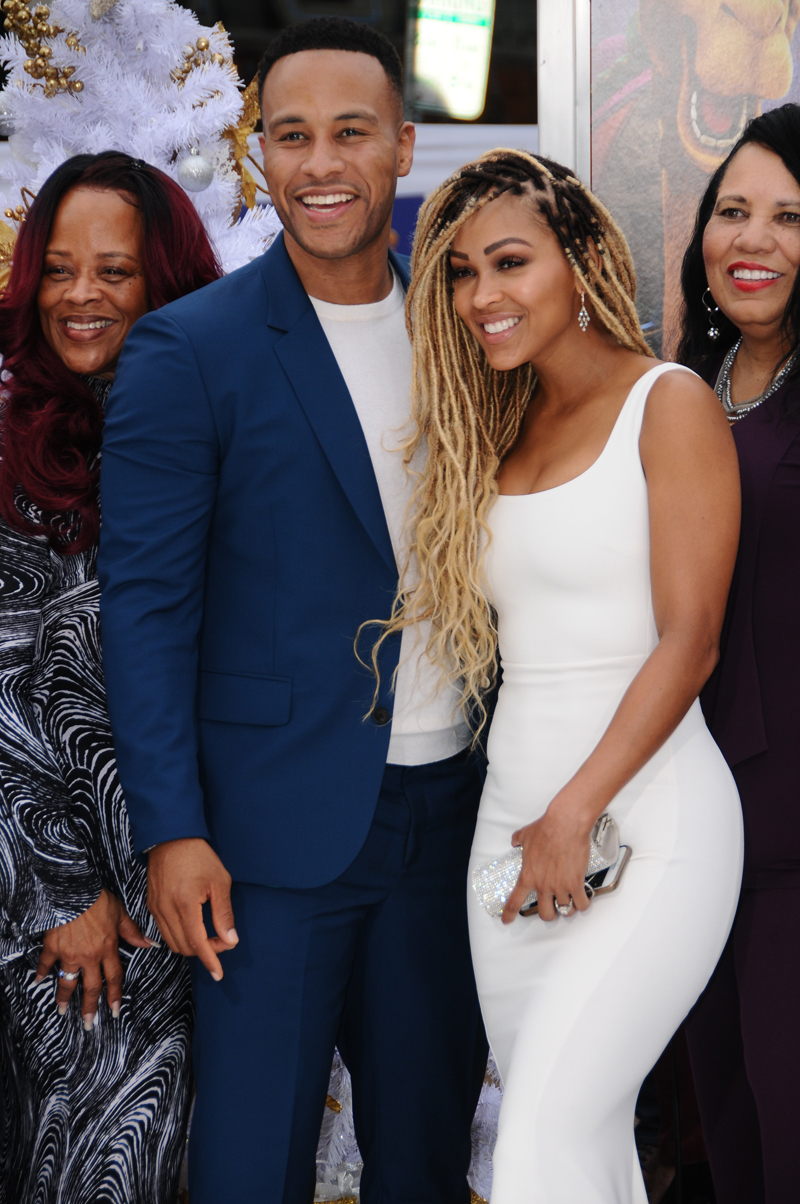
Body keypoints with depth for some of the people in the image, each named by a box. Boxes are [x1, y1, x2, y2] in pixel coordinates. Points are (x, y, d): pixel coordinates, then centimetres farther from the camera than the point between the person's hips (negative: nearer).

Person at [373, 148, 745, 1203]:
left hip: (645, 824, -6)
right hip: (514, 813, 7)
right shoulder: (501, 426, 16)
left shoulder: (669, 403, -4)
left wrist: (574, 815, -14)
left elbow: (689, 640, -11)